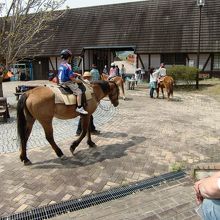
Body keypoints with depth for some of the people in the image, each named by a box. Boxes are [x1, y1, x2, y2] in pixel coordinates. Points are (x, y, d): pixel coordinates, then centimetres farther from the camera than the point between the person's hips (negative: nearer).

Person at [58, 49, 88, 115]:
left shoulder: (61, 65, 10)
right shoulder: (68, 66, -19)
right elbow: (71, 77, -22)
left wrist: (74, 74, 18)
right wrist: (77, 81, -7)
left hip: (61, 82, 10)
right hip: (67, 82, -10)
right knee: (79, 92, -11)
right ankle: (79, 108, -14)